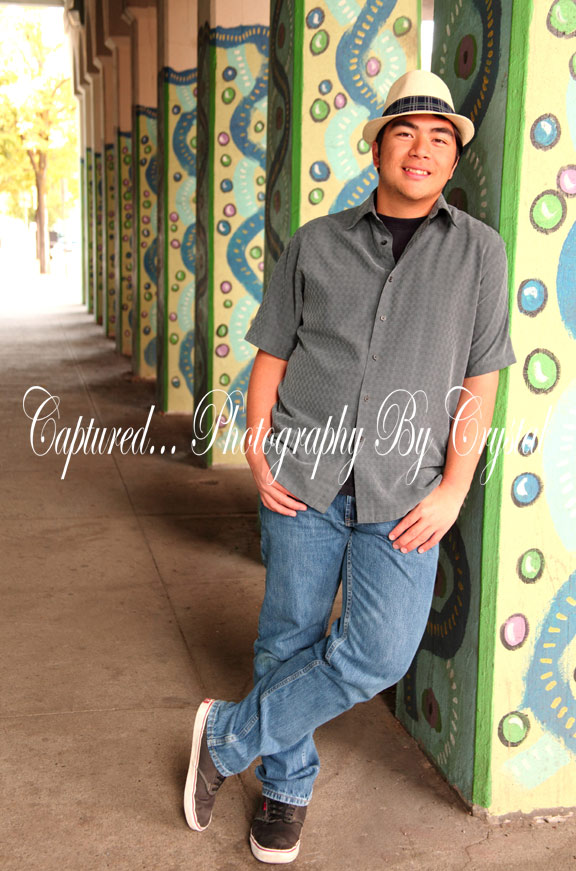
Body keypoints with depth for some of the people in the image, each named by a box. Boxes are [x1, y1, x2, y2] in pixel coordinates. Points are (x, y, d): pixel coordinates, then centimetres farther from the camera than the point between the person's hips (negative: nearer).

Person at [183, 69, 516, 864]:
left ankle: (228, 737, 13)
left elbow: (480, 385, 2)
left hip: (404, 493, 0)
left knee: (380, 652, -9)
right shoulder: (316, 243, 7)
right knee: (289, 638, 7)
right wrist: (259, 450, -3)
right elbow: (272, 357, 9)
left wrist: (454, 490, -6)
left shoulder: (478, 251, 4)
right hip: (303, 478, 1)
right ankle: (287, 788, 31)